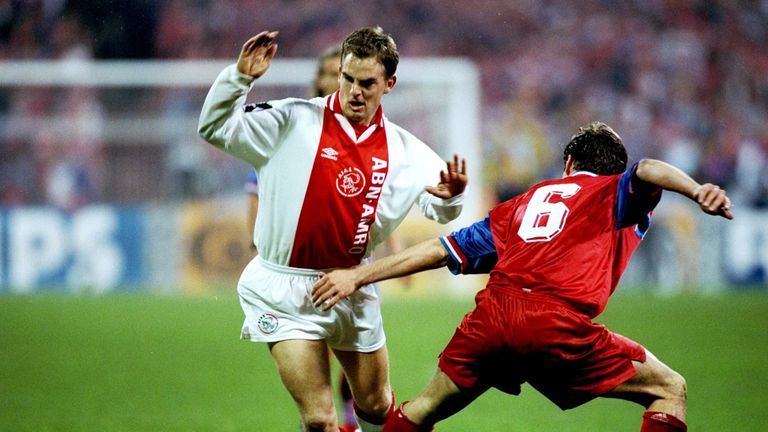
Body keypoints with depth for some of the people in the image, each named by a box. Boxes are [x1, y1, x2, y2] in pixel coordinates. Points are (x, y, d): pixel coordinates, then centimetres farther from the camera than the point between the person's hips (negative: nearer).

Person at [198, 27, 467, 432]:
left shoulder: (403, 150, 1)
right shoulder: (293, 121, -9)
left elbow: (439, 209, 1)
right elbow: (216, 128, -11)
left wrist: (449, 196, -23)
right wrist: (239, 77, -27)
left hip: (352, 288, 4)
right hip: (285, 290, -4)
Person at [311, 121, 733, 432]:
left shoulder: (528, 200, 30)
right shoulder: (615, 192, 19)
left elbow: (441, 250, 29)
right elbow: (646, 171, -5)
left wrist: (359, 275, 34)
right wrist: (696, 190, -25)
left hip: (492, 314, 4)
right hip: (560, 323, -4)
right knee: (670, 390, 10)